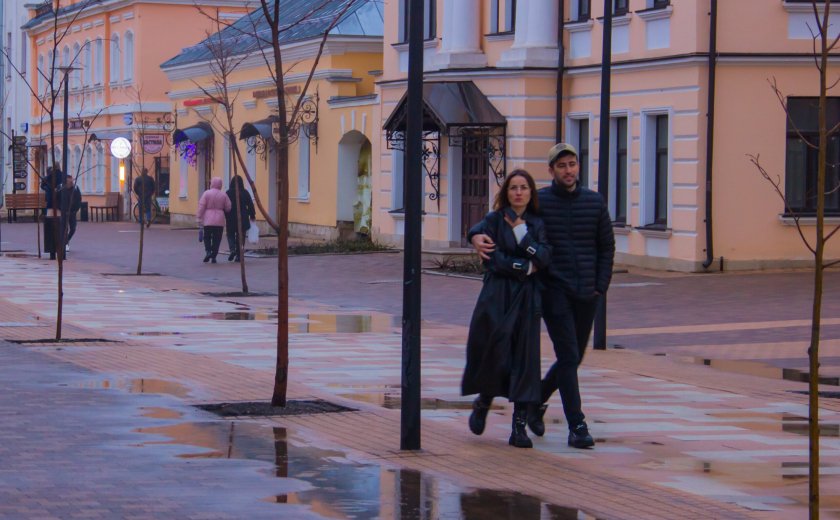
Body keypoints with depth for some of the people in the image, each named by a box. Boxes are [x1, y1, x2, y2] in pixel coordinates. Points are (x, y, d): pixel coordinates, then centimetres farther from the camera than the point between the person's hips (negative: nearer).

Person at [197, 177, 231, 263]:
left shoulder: (207, 193, -4)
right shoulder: (224, 195, 1)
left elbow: (201, 206, -6)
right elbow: (228, 208, 5)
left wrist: (199, 217, -2)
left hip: (208, 220, -1)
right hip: (219, 220, 1)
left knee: (207, 237, 10)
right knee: (217, 238, 5)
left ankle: (208, 251, -13)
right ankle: (214, 257, 4)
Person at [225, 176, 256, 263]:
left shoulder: (228, 193, -8)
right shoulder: (245, 193, -2)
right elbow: (250, 206, 3)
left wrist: (223, 218, 0)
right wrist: (252, 216, 15)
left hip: (231, 218, -1)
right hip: (243, 218, 1)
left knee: (230, 234, 14)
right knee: (240, 236, 8)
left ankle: (232, 249, -12)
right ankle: (239, 256, 7)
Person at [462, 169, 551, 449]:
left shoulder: (537, 224, 9)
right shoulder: (493, 221, 2)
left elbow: (544, 259, -5)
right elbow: (493, 260, -8)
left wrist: (523, 234, -11)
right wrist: (526, 268, -6)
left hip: (527, 298, 2)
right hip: (497, 297, -2)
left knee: (525, 359, -4)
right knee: (495, 355, -4)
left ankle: (519, 426, -3)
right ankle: (483, 402, 27)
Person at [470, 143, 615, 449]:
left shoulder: (595, 202, 6)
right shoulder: (538, 202, -3)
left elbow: (606, 246, 15)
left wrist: (601, 285, 5)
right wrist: (477, 236, -23)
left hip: (586, 293, 4)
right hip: (553, 289, -4)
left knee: (574, 357, 12)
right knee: (568, 356, -12)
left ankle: (536, 401, 36)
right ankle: (577, 427, -10)